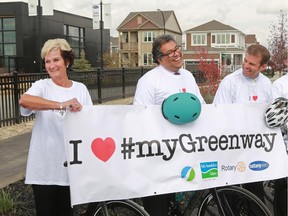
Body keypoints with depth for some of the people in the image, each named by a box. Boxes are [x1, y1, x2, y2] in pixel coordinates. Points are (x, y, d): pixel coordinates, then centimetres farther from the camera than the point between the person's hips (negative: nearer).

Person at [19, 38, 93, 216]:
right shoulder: (42, 86, -5)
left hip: (71, 165, 2)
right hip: (44, 167, -2)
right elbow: (23, 100, -27)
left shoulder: (80, 89, 5)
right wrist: (61, 105, -38)